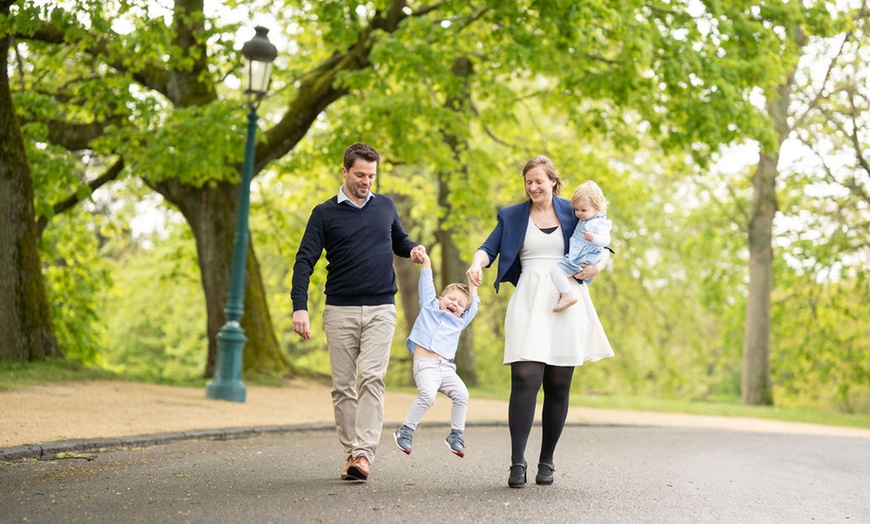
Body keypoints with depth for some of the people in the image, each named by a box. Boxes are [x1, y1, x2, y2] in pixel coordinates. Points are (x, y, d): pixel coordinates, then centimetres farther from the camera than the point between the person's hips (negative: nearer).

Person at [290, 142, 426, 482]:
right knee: (343, 386, 2)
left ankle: (364, 454, -21)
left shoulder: (386, 206, 11)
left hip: (381, 309, 0)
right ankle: (350, 454, 10)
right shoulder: (325, 213, 3)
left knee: (371, 378, -15)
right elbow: (305, 260, -2)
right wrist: (299, 306, -15)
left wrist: (414, 249, 2)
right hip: (340, 310, 0)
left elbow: (399, 241, 27)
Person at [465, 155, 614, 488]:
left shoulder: (573, 213, 12)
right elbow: (489, 248, 2)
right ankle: (517, 462, -15)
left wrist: (597, 266, -8)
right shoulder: (513, 216, 13)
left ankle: (547, 461, 14)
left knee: (558, 385, 3)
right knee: (525, 378, -15)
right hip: (528, 301, -1)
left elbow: (603, 251, 15)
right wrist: (476, 264, -20)